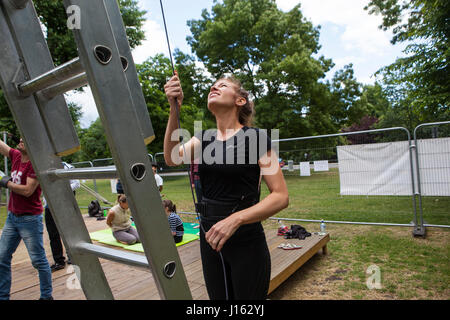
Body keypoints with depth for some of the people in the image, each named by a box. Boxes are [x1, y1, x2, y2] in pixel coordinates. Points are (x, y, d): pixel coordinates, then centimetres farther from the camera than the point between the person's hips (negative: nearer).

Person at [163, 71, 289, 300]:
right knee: (218, 297, 21)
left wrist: (234, 220, -26)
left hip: (246, 244, -5)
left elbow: (281, 196, -15)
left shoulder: (255, 138, -10)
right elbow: (172, 159, -10)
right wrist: (175, 110, -19)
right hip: (210, 239, 5)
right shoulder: (204, 138, 7)